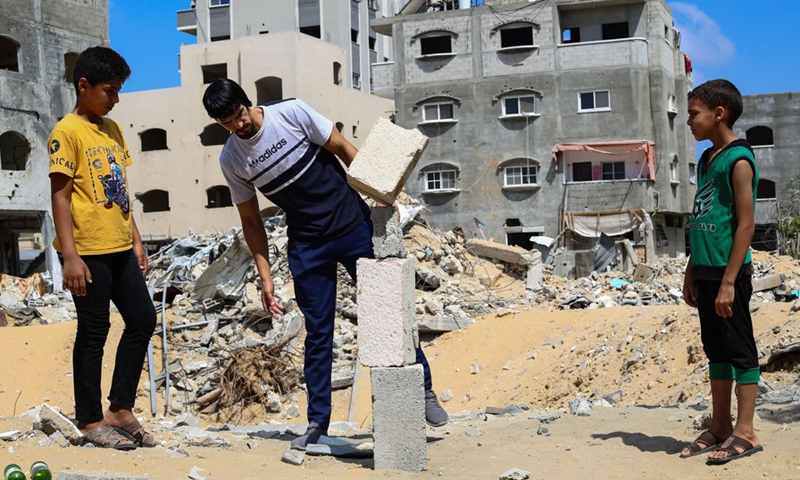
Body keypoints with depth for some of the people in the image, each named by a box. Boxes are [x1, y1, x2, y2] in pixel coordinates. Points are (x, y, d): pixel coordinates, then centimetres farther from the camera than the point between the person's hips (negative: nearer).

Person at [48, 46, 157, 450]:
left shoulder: (112, 129, 14)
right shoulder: (67, 132, -9)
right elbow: (60, 196, -13)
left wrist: (136, 240, 15)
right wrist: (70, 256, -18)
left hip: (119, 249, 8)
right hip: (88, 251, -8)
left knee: (143, 320, 9)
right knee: (93, 332, -1)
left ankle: (120, 410, 19)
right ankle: (90, 421, 11)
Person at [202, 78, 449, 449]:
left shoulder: (292, 113, -12)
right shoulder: (231, 161, -3)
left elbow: (343, 149, -5)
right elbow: (250, 220, 4)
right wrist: (265, 277, 0)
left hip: (352, 224, -2)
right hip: (306, 245, 2)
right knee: (317, 331, 1)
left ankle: (424, 392, 15)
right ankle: (317, 422, 11)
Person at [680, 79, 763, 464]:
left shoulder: (739, 160, -12)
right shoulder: (707, 159, 14)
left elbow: (745, 224, -16)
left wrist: (729, 281, -19)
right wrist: (691, 272, 19)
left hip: (728, 273, -9)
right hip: (705, 270, 9)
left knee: (739, 350, -1)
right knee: (716, 350, 12)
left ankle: (745, 433, 5)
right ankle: (720, 428, 20)